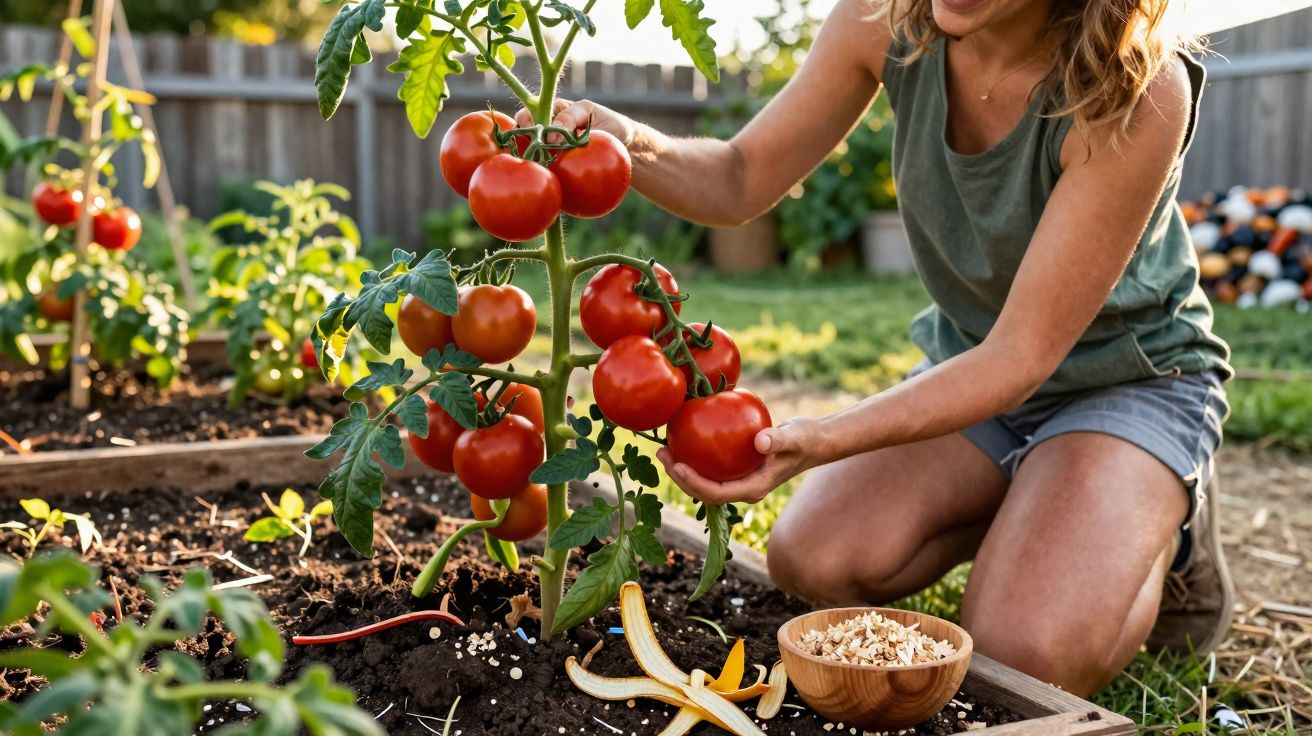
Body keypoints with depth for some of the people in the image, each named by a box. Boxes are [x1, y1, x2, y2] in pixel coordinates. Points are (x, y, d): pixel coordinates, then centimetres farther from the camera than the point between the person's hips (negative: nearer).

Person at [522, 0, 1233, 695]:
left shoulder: (1141, 91, -31)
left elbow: (1021, 356, -28)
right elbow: (741, 179, -9)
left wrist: (822, 442, -40)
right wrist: (632, 145, -32)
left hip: (1130, 373, -4)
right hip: (969, 358, 5)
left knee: (1025, 654, -26)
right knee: (811, 559, -17)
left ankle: (1165, 527, 7)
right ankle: (1025, 511, 10)